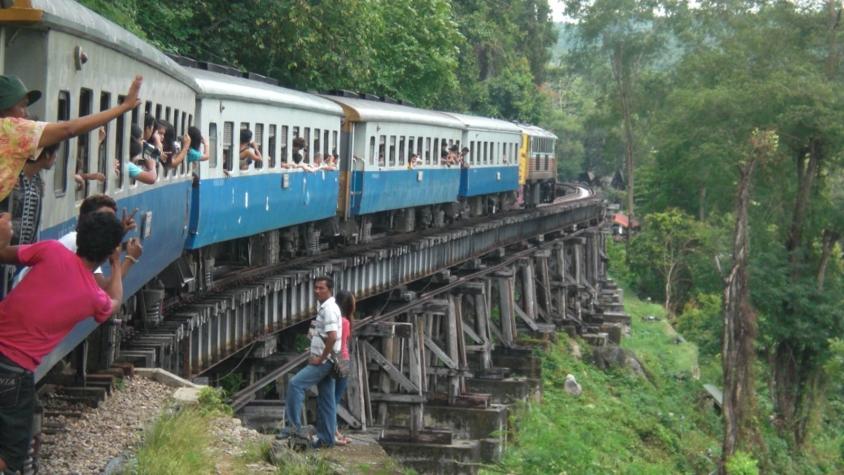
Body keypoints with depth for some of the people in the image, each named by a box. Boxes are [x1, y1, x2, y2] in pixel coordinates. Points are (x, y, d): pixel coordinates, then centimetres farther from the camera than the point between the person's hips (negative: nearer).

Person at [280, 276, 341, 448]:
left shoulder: (329, 309, -15)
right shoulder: (324, 308, 17)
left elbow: (332, 337, -26)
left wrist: (320, 359, -19)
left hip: (324, 361, -10)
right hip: (324, 361, 10)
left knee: (296, 384, -16)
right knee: (326, 401, 10)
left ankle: (294, 425, -14)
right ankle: (326, 439, 14)